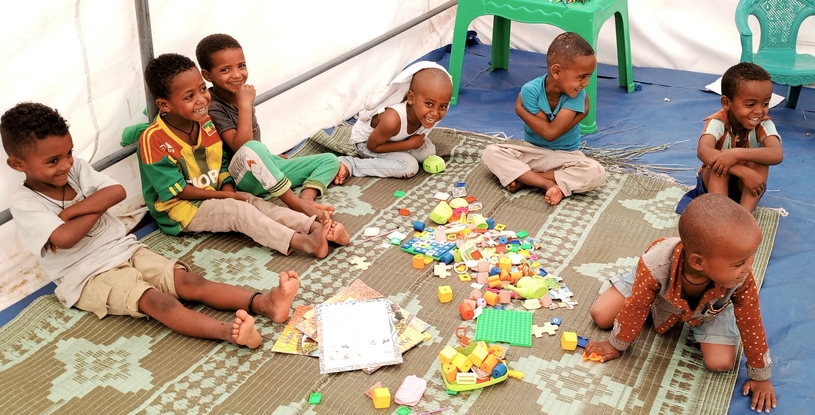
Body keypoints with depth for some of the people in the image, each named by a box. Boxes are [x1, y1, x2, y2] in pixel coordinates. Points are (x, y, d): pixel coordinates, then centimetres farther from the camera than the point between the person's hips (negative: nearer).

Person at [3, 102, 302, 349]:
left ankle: (264, 304, -34)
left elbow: (117, 192, -7)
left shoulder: (76, 169, 7)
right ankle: (229, 331, -53)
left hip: (126, 251, 6)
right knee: (154, 299, -31)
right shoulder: (24, 203, -10)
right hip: (88, 277, -6)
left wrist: (70, 211, -15)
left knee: (189, 281, -16)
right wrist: (96, 207, -10)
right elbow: (64, 237, -25)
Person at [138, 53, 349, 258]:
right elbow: (176, 190, -20)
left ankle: (316, 226, -27)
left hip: (213, 196, 7)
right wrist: (224, 195, -18)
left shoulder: (207, 123, -1)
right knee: (239, 210, -25)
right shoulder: (153, 140, -22)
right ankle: (305, 243, -38)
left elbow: (222, 162, 7)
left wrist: (228, 189, -13)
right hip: (182, 209, -7)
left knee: (257, 204, -14)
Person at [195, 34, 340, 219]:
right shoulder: (212, 107, -17)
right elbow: (241, 147, -28)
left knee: (330, 160, 3)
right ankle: (299, 206, -32)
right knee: (252, 149, -42)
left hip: (266, 170, 9)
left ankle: (306, 198, -27)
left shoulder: (242, 93, 5)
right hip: (242, 178, -9)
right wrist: (245, 105, -26)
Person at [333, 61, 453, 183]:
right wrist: (409, 144, -28)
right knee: (409, 167, -21)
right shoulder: (392, 119, -45)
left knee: (428, 152, -1)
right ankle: (348, 165, -17)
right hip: (365, 141, -7)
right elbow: (372, 146, -27)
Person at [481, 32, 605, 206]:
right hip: (532, 151, 1)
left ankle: (523, 178, -24)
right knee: (491, 153, -21)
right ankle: (549, 184, -29)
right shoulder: (531, 90, -18)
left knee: (596, 172, -30)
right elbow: (546, 132, -20)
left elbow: (552, 132, -26)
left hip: (566, 156, 0)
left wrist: (520, 109, -19)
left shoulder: (577, 95, -18)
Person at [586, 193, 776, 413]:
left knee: (720, 363, -14)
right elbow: (635, 307, -27)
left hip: (710, 309, 1)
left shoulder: (741, 279, -41)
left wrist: (761, 376, -10)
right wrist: (616, 345, -12)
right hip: (658, 288, 0)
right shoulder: (656, 265, -46)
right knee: (601, 315, -5)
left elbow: (751, 323, -23)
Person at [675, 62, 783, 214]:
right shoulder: (717, 122, -24)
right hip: (714, 183, -1)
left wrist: (737, 154, -52)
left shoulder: (764, 125, -19)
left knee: (760, 158, -27)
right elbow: (703, 151, -45)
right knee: (720, 162, -32)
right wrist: (743, 172, -52)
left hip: (745, 188, 1)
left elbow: (777, 154, -39)